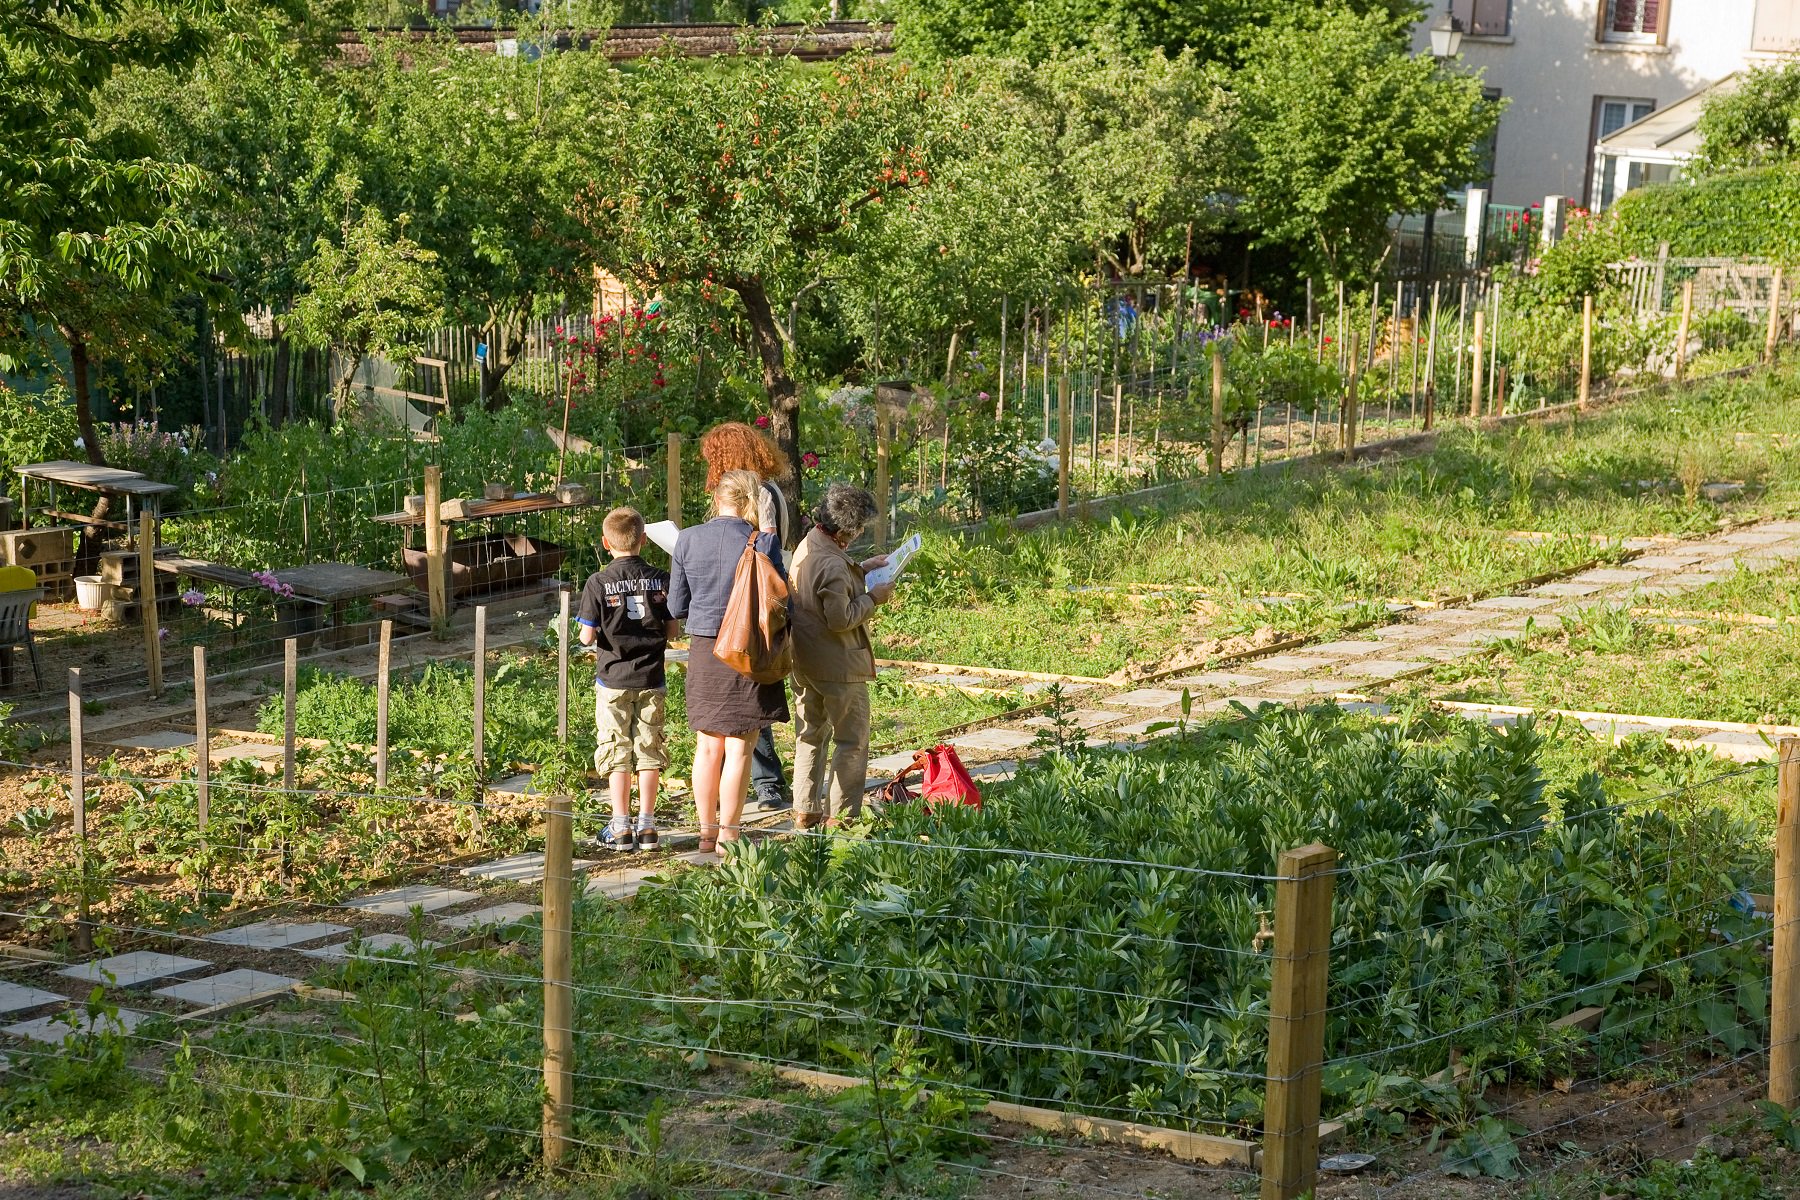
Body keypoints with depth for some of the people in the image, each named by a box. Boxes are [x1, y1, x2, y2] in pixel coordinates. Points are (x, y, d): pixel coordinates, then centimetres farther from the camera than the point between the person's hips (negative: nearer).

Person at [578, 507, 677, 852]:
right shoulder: (660, 580, -3)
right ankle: (647, 826, 11)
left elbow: (587, 636, -12)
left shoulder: (599, 583, -11)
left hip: (613, 680, -2)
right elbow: (671, 629, 1)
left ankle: (620, 827, 6)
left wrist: (589, 635, 11)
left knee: (616, 752, 5)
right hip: (651, 679, 2)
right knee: (649, 750, 9)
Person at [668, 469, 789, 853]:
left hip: (704, 650, 3)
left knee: (708, 746, 14)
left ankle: (707, 832, 21)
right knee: (739, 748, 3)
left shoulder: (688, 540, -1)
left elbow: (676, 607, 5)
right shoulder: (763, 542, -11)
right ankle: (728, 834, 5)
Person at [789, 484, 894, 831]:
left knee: (811, 734, 18)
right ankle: (841, 816, 2)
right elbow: (840, 618, -25)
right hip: (838, 666, -9)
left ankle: (804, 811, 23)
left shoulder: (807, 547, 4)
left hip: (804, 663, 9)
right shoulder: (833, 565, -26)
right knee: (852, 741, 2)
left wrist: (861, 569, 14)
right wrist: (873, 598, -13)